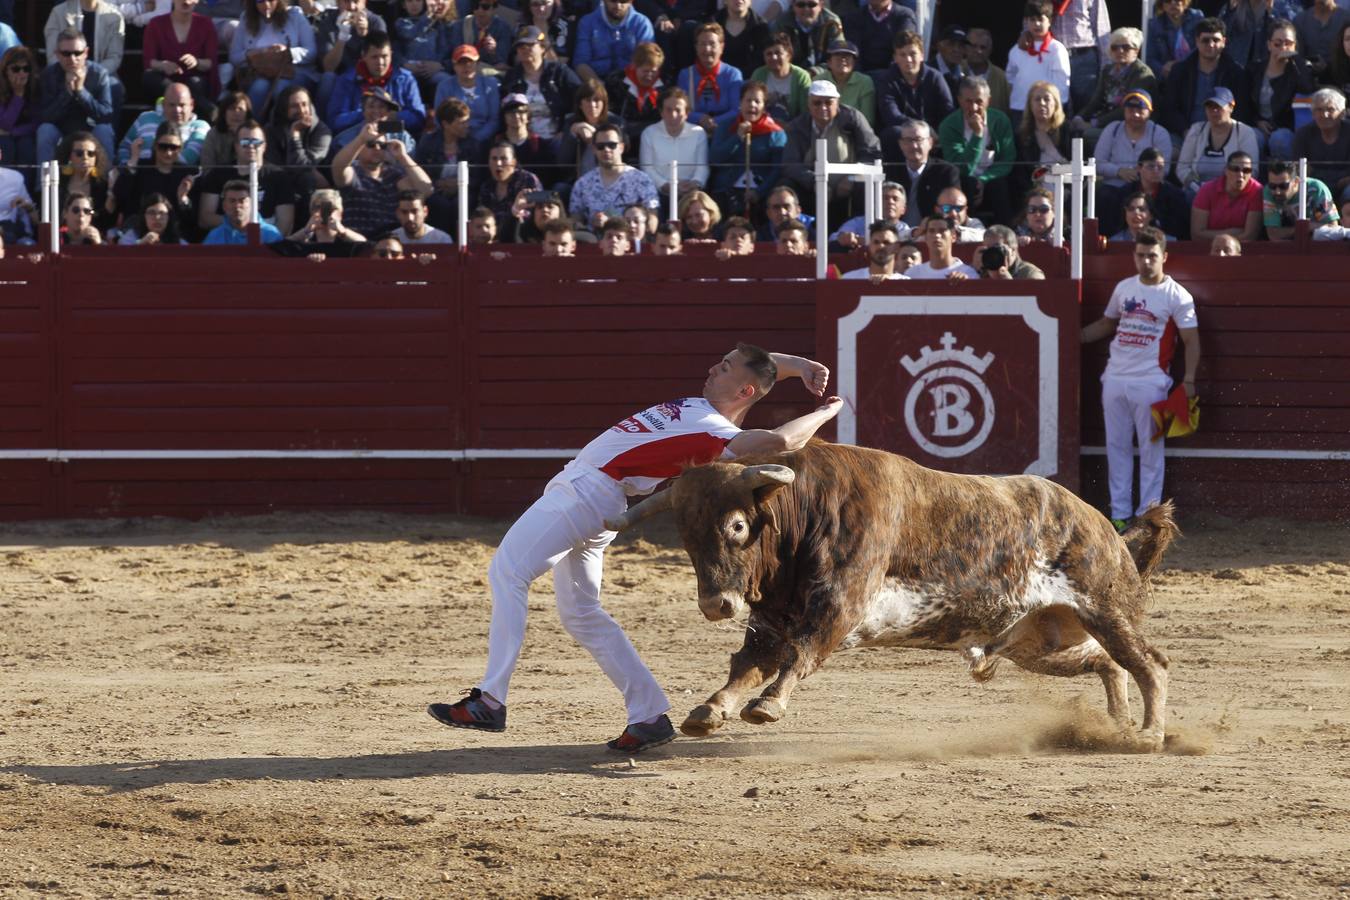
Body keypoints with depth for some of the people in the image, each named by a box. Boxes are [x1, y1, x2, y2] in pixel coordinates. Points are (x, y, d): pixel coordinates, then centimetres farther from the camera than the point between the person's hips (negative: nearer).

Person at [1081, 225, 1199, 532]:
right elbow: (1106, 325, 24)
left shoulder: (1176, 296, -5)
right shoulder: (1124, 288, 11)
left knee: (1151, 449, -2)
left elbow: (1191, 340, -6)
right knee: (1116, 447, 7)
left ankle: (1148, 515, 2)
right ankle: (1119, 514, 13)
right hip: (1115, 378, 6)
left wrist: (1188, 380, -15)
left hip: (1150, 382, -6)